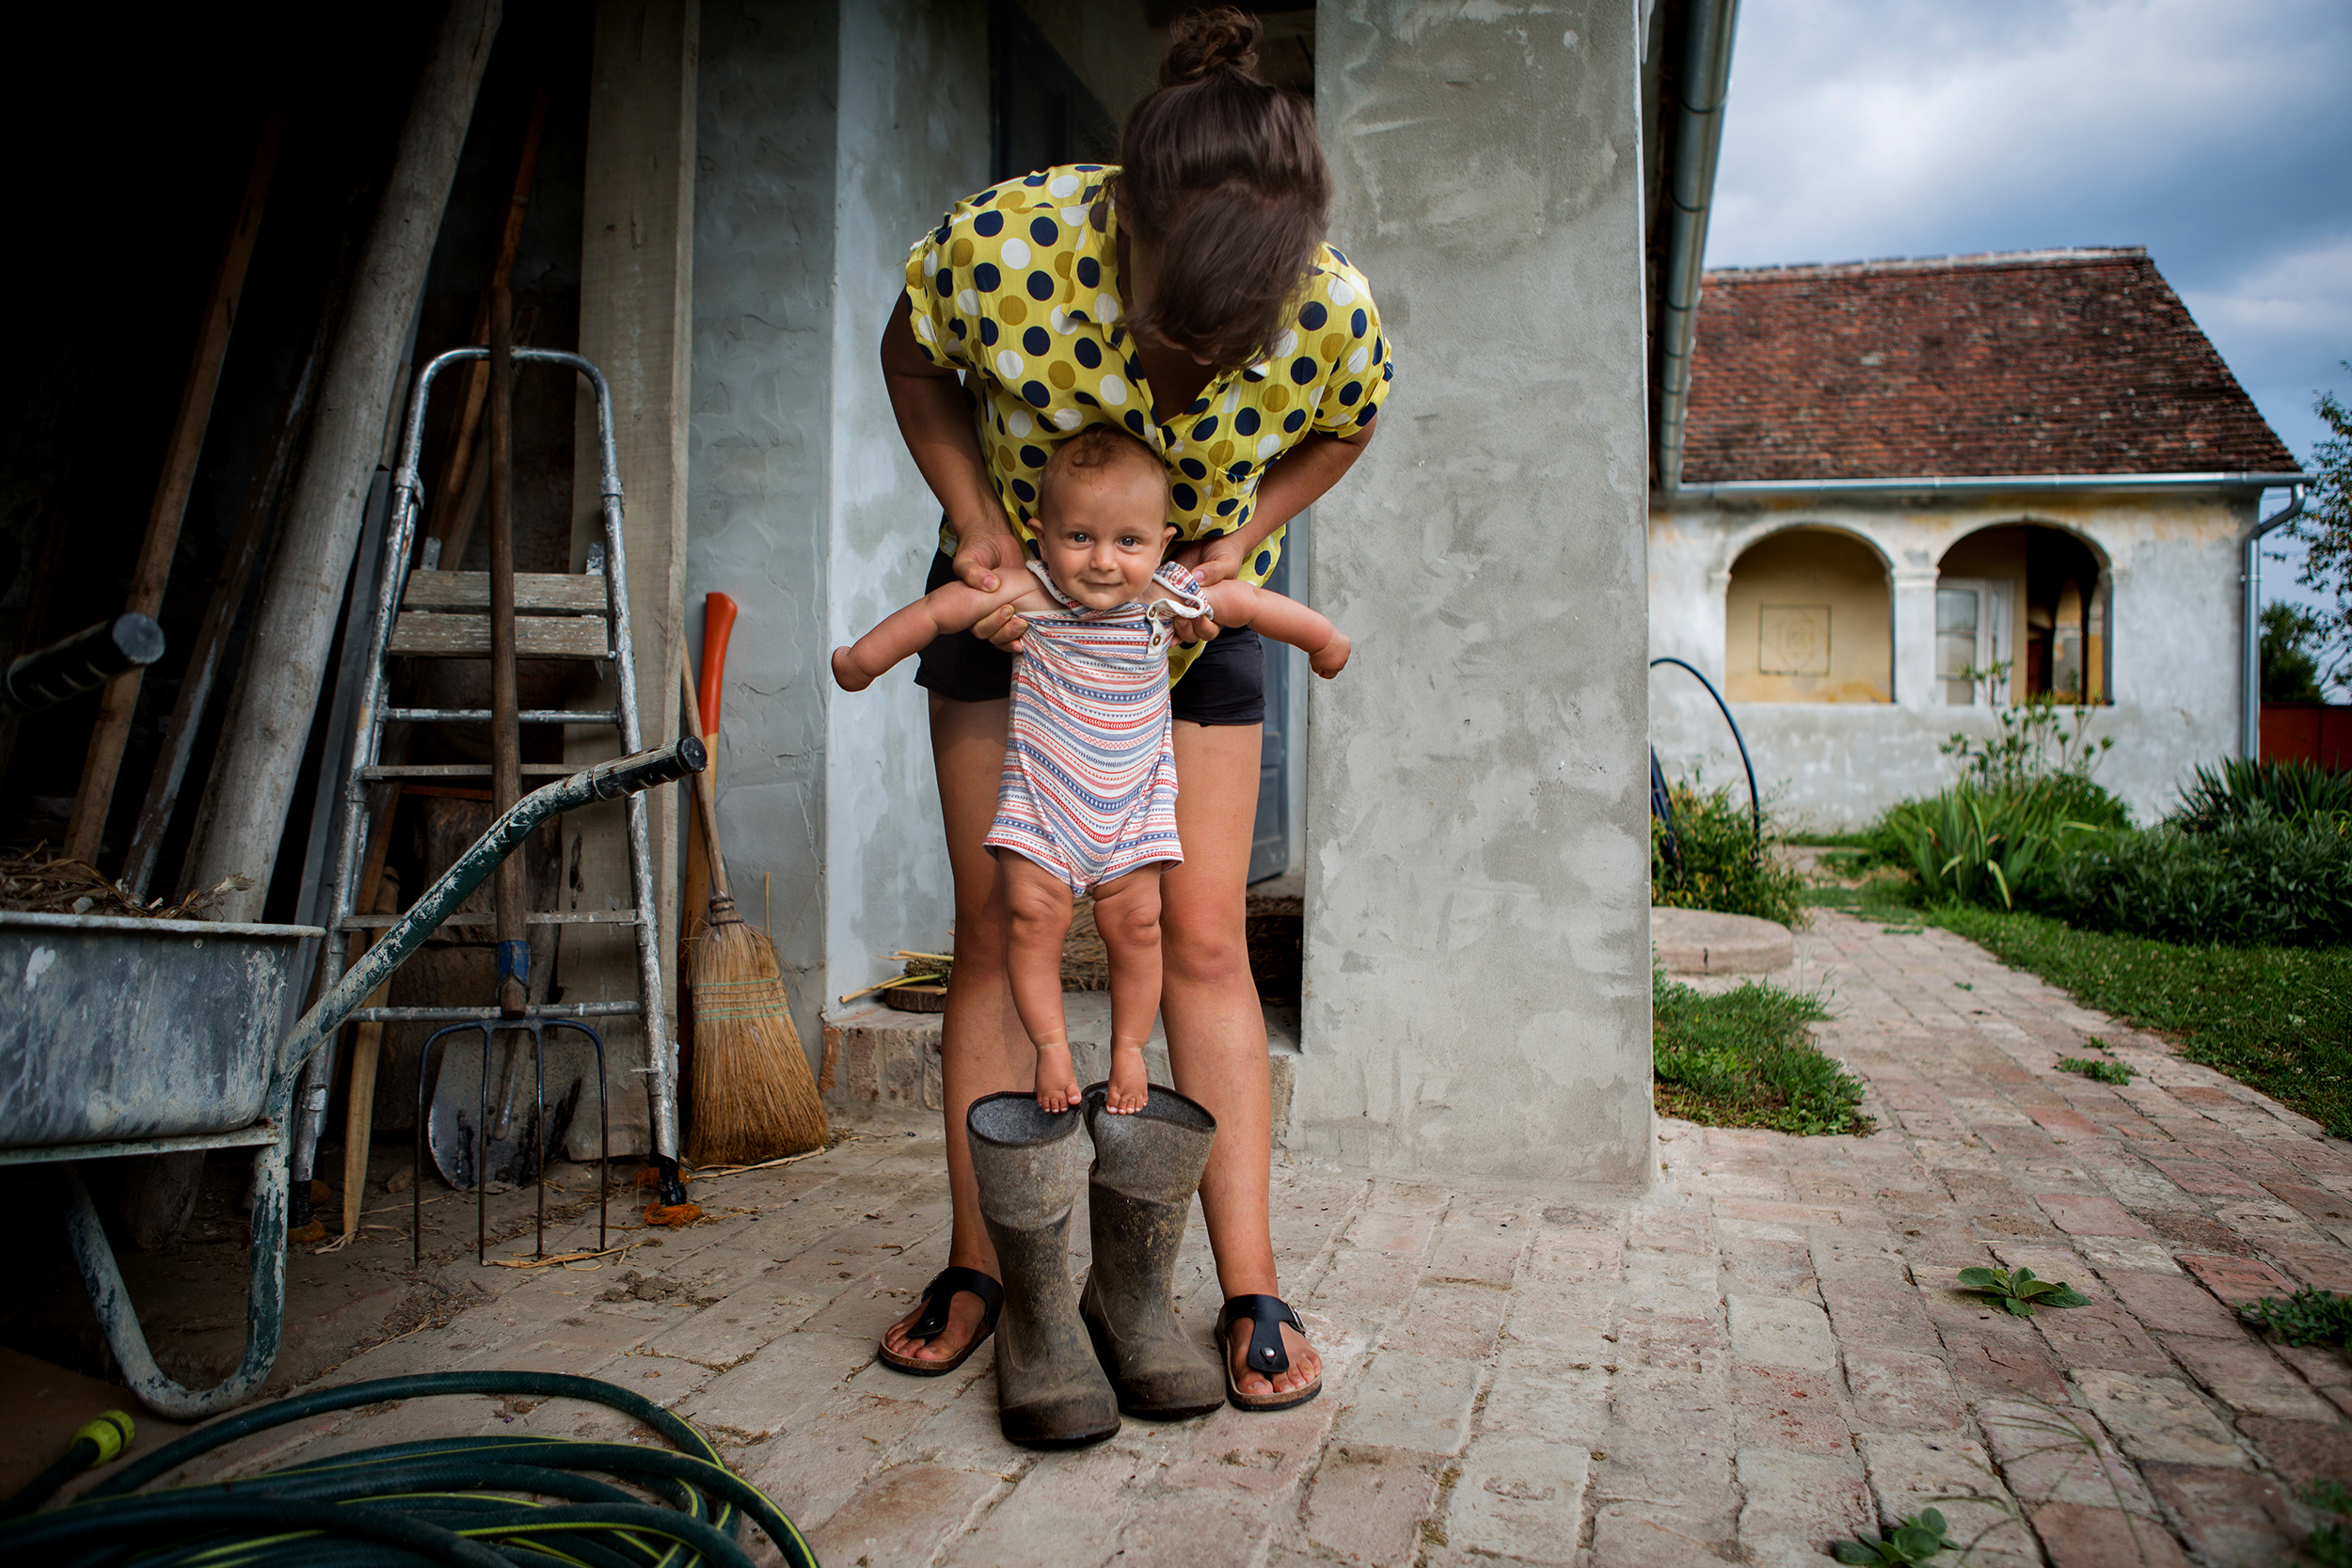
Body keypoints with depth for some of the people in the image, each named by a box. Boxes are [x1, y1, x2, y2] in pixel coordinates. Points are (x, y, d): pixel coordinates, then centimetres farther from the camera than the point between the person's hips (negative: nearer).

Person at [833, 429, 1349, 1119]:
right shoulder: (1027, 594, -18)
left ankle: (1129, 1047, 20)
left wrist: (1325, 642, 16)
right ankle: (1051, 1045, 10)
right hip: (1040, 792, -1)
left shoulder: (1169, 597, -12)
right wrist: (861, 660, 0)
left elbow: (1260, 605, 2)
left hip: (1132, 799, 1)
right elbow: (937, 609, -10)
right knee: (1033, 914, -8)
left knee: (1134, 923, 1)